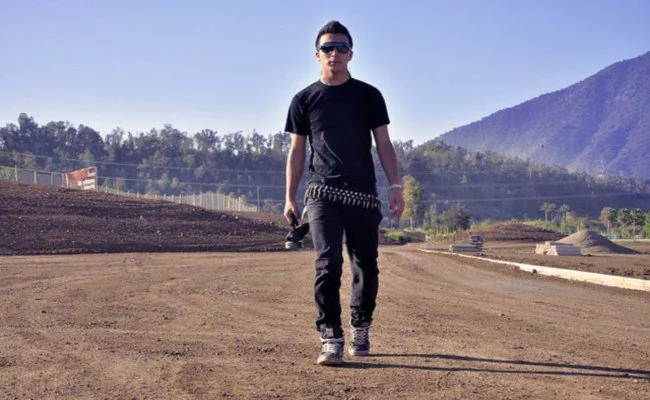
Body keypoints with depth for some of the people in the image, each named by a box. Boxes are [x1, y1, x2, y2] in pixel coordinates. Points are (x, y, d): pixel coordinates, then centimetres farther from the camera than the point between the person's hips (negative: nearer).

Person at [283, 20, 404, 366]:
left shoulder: (368, 96, 8)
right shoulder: (304, 100, 9)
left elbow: (383, 144, 8)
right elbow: (297, 150, 11)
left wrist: (395, 186, -3)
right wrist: (290, 198, 5)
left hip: (364, 195, 1)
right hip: (323, 194, -1)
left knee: (366, 266, 5)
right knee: (328, 263, -14)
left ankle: (360, 330, 24)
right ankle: (330, 338, -11)